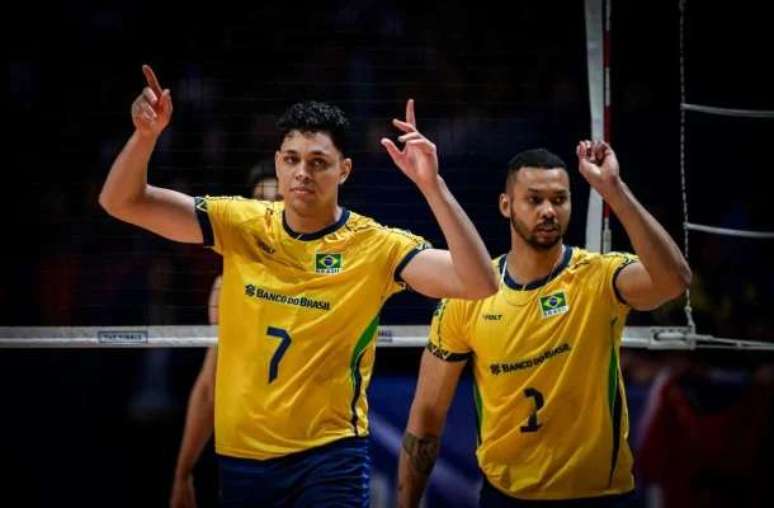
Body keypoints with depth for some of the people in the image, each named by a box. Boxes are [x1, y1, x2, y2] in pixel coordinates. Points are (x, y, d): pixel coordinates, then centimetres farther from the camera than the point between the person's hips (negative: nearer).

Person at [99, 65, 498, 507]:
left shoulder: (376, 247, -8)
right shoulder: (239, 225, 1)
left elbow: (479, 283, -20)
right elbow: (121, 202, 1)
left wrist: (432, 185, -29)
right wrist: (146, 134, -18)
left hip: (329, 456, -3)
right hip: (240, 455, 4)